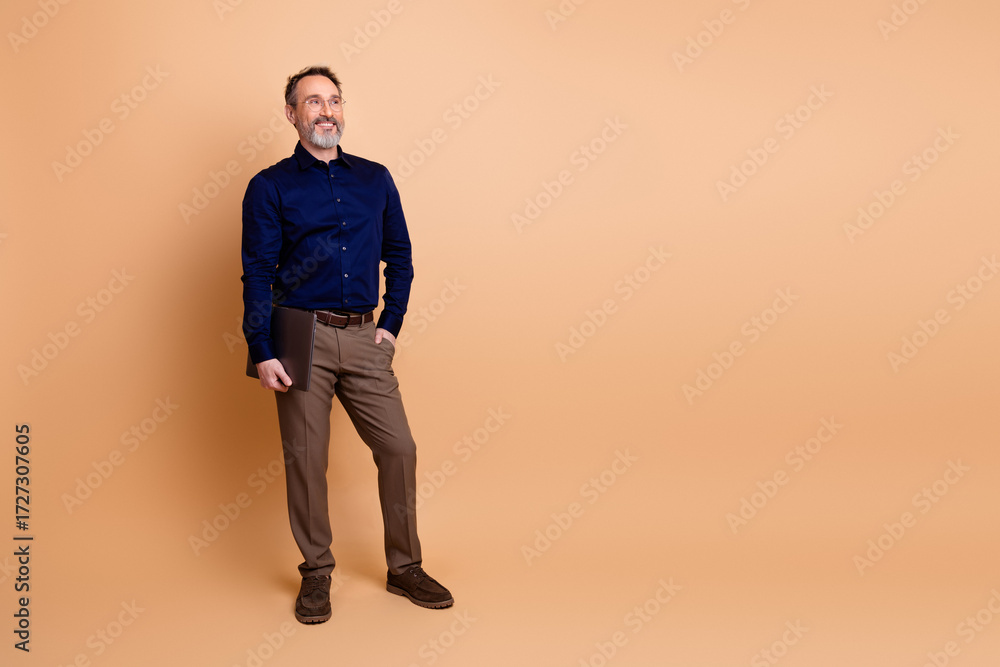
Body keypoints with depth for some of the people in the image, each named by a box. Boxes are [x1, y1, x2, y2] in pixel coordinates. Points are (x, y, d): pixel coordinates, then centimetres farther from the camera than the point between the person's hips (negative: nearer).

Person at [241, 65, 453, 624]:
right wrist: (262, 352, -9)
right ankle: (317, 573, 21)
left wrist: (392, 325, 7)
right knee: (306, 458, 3)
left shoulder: (375, 179, 12)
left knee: (399, 448, 0)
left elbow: (399, 255, 16)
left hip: (364, 337, 3)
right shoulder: (271, 187, 3)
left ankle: (405, 568, 17)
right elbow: (257, 273, -2)